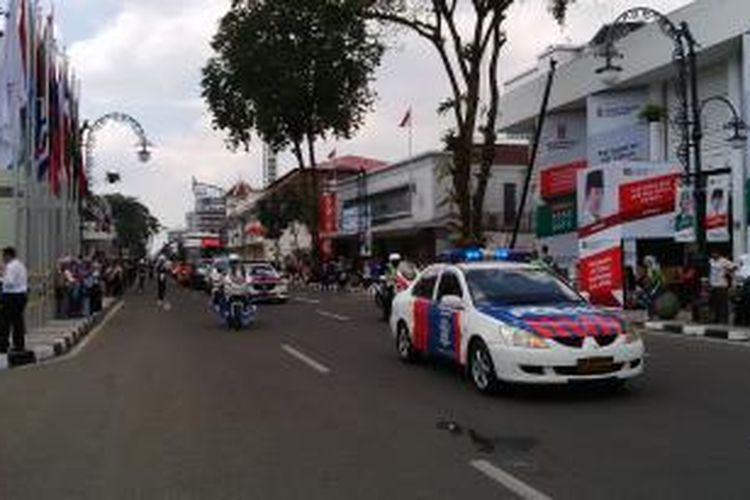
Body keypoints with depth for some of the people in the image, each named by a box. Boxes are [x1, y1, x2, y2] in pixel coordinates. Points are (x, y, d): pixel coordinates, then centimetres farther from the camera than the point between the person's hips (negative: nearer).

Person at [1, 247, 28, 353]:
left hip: (11, 296, -9)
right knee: (18, 321, 11)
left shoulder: (10, 266, -13)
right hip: (22, 295, 9)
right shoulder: (21, 265, 17)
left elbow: (9, 282, -21)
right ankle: (20, 345, 12)